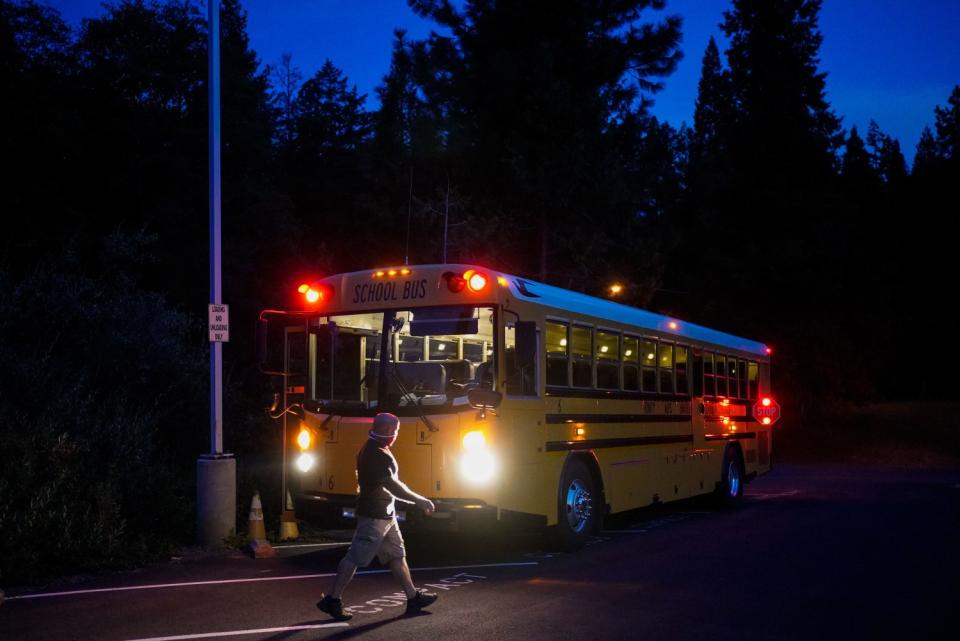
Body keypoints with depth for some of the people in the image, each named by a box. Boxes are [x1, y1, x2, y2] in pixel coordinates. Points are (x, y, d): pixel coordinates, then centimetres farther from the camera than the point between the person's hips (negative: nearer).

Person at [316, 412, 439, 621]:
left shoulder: (373, 449, 11)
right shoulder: (377, 455, -22)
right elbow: (393, 486, -25)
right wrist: (419, 501, -19)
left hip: (385, 515, 11)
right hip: (374, 516, -11)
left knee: (397, 555, 14)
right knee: (355, 558, -4)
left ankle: (413, 598, 21)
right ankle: (332, 600, 4)